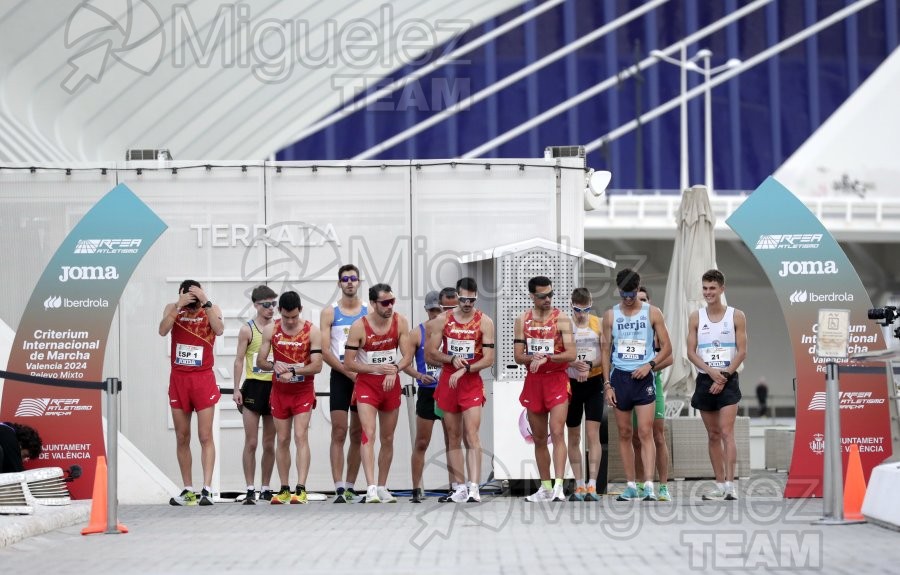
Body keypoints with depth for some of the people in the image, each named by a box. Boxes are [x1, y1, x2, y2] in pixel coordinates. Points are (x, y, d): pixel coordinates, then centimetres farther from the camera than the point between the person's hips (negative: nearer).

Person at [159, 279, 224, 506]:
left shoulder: (211, 309, -1)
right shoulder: (173, 308, 2)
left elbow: (219, 330, -20)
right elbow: (163, 330, -15)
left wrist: (205, 302, -23)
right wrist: (179, 306, -22)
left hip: (203, 379, -3)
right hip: (178, 378, 3)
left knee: (205, 437, -7)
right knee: (182, 438, 7)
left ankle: (207, 489, -11)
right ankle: (188, 489, 13)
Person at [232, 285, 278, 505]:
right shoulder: (247, 330, 0)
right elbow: (239, 360, -1)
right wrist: (236, 389, -8)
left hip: (275, 387, 3)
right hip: (254, 386, -3)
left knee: (269, 444, 7)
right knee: (251, 442, -4)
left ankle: (265, 489, 15)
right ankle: (250, 489, -2)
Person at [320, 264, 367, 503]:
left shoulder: (369, 312, 7)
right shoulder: (329, 313, 2)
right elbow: (324, 351, -5)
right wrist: (349, 372, -13)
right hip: (340, 377, -2)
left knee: (358, 434, 5)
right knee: (339, 433, -8)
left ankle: (350, 487, 12)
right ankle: (339, 488, -12)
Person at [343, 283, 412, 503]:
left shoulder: (400, 322, -5)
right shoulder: (359, 326, -15)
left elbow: (408, 356, -4)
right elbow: (348, 363, -12)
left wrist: (394, 369, -24)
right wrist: (377, 368, -23)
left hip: (392, 384, 4)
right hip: (367, 384, -4)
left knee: (388, 439, 11)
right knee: (369, 434, -19)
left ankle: (382, 487, 23)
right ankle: (371, 487, -26)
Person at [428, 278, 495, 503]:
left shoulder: (484, 322, -2)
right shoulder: (442, 320, 5)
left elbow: (489, 359, -7)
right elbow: (430, 353, 6)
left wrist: (464, 370, -18)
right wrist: (452, 359, -11)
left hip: (472, 383, -3)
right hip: (447, 381, 3)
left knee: (472, 435, -13)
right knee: (453, 437, 5)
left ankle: (474, 487, -19)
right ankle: (459, 486, 9)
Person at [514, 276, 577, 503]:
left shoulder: (561, 320, -4)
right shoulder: (522, 321, 7)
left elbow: (571, 354, -11)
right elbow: (518, 356, 4)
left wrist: (546, 357, -24)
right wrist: (534, 358, -17)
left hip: (557, 380, -4)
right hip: (533, 381, 4)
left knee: (557, 433, -15)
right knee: (539, 438, 9)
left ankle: (558, 485, -20)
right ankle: (545, 487, 17)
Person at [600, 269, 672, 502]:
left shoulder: (652, 313, 2)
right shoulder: (610, 315, 7)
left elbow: (666, 346, 4)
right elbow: (605, 351, 8)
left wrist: (650, 364, -12)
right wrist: (607, 384, 1)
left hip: (643, 377, -3)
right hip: (619, 377, 3)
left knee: (645, 432, -11)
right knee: (624, 433, 6)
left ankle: (649, 485, -15)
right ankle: (631, 485, 12)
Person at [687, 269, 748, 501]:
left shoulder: (736, 316, 0)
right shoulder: (696, 317, 6)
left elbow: (742, 352, -3)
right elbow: (691, 352, 2)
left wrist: (724, 376, -12)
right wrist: (711, 371, -13)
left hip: (728, 381, -3)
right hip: (705, 381, 3)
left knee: (727, 432, -13)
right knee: (713, 435, 7)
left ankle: (730, 484, -17)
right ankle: (720, 485, 11)